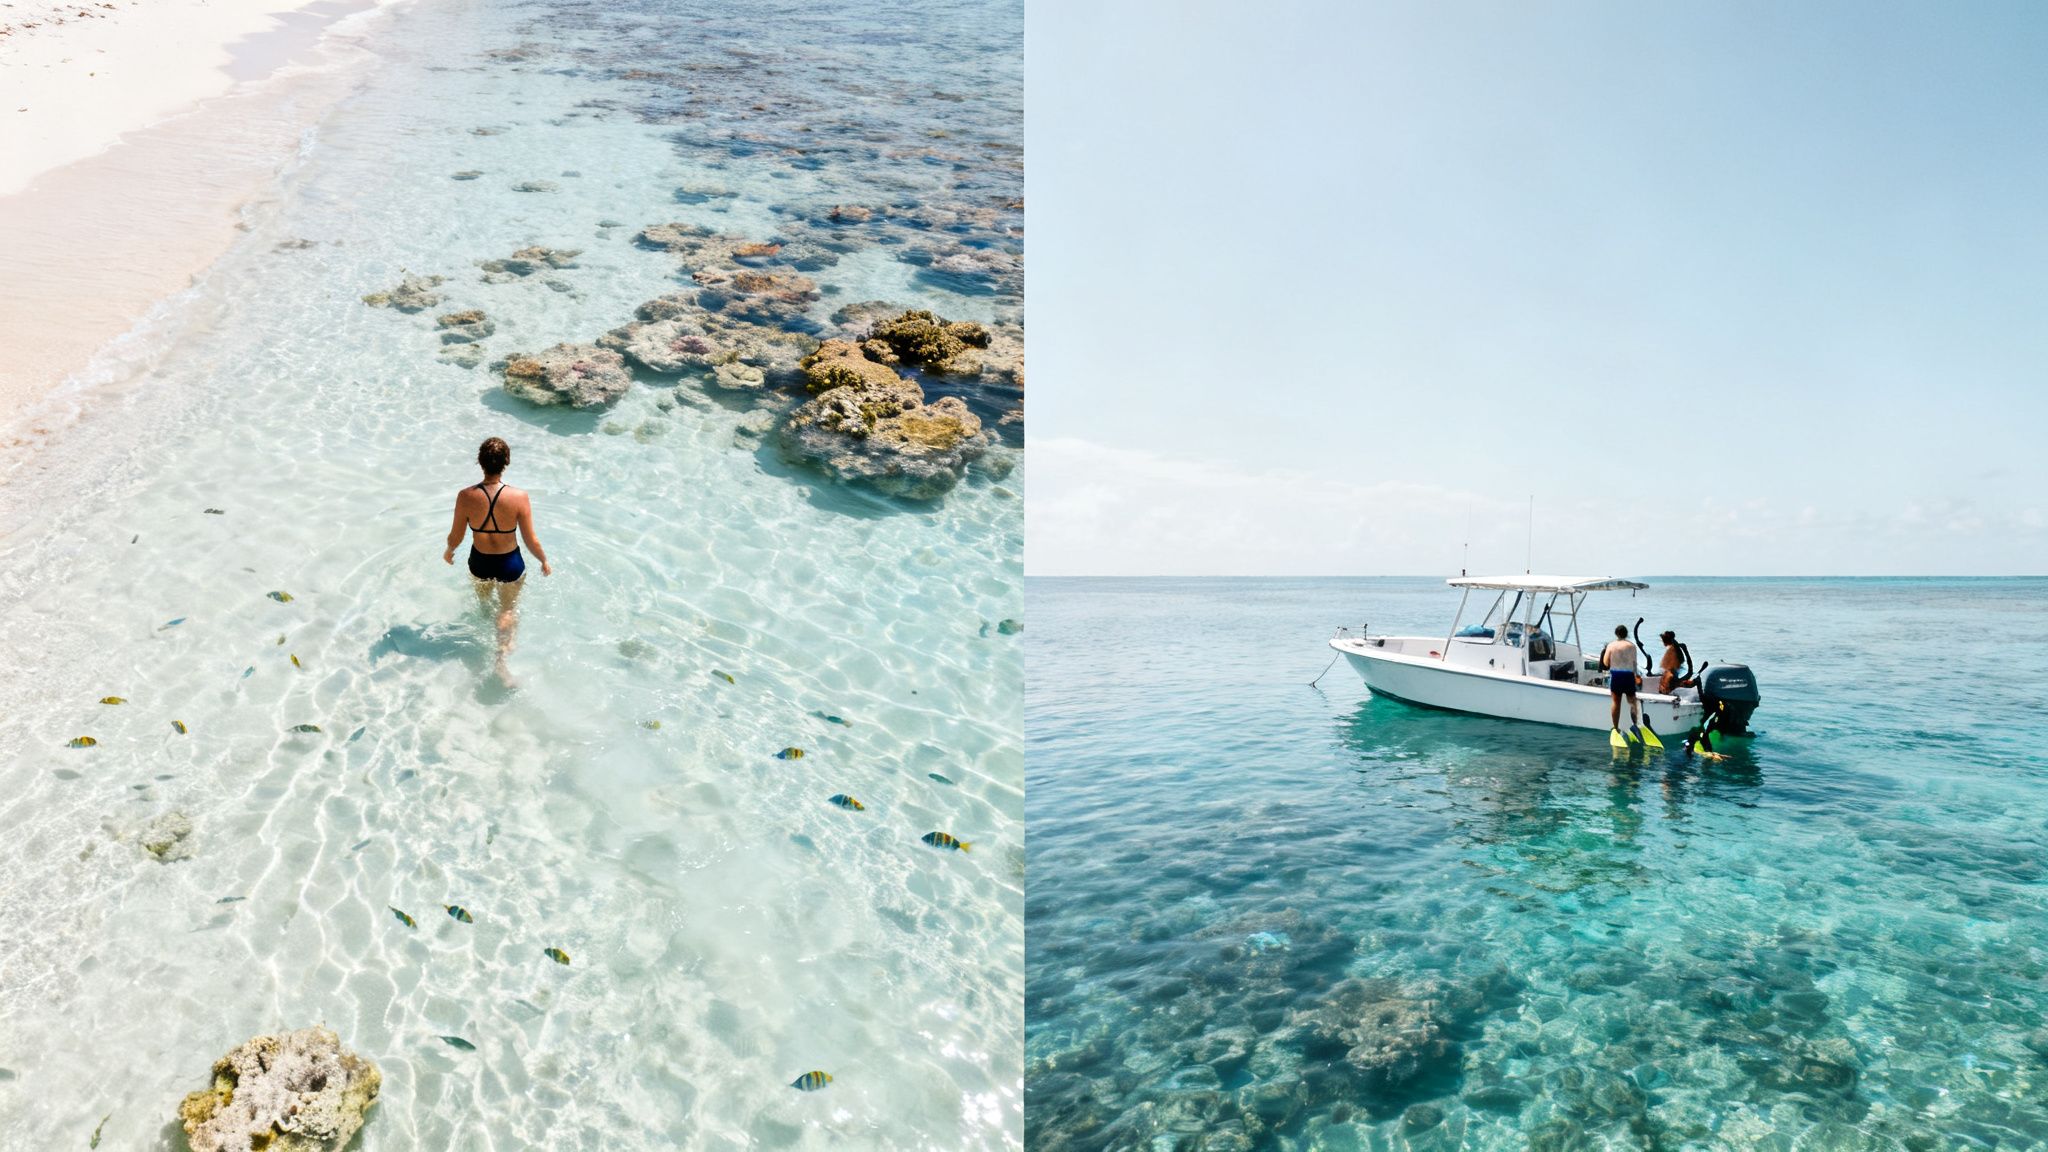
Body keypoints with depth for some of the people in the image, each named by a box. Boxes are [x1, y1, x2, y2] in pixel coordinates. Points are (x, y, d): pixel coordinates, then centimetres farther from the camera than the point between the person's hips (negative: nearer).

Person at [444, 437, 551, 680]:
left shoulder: (466, 497, -23)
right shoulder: (519, 497, -27)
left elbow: (456, 536, -9)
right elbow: (530, 540, -17)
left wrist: (449, 551, 14)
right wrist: (544, 561, 3)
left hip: (479, 562, 2)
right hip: (510, 564, -2)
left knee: (483, 598, 34)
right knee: (509, 608, 22)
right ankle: (501, 657, 14)